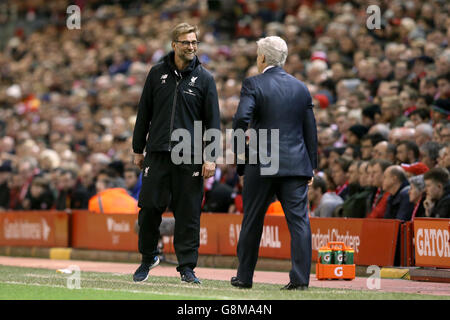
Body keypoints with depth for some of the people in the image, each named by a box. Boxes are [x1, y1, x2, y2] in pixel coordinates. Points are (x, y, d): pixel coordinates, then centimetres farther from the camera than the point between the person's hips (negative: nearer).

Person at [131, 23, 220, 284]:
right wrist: (138, 150, 11)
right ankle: (148, 258, 19)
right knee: (149, 207, -1)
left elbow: (213, 120, 3)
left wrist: (211, 157, -6)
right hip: (158, 153, 1)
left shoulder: (204, 78, 4)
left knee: (189, 213, 0)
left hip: (190, 156, -1)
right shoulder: (157, 73, 8)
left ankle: (187, 267, 7)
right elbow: (144, 113, 13)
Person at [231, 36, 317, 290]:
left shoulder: (253, 85, -5)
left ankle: (245, 276, 19)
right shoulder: (301, 88, 9)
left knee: (252, 222, 10)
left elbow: (241, 118, -19)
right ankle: (301, 278, -8)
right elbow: (311, 130, 11)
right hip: (296, 164, 3)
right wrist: (311, 166, 17)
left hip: (262, 164, -3)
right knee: (299, 220, 0)